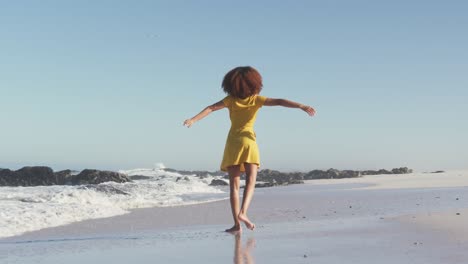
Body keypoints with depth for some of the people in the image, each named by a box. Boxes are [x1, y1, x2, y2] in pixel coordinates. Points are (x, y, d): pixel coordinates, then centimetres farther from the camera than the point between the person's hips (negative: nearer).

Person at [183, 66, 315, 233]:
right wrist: (301, 106, -13)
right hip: (249, 140, -1)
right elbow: (279, 102, -8)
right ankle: (243, 212, -22)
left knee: (234, 185, 2)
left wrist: (194, 120, -10)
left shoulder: (231, 100, 3)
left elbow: (211, 108, -7)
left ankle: (237, 223, -5)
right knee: (250, 182, 2)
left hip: (233, 142, 1)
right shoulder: (256, 99, 1)